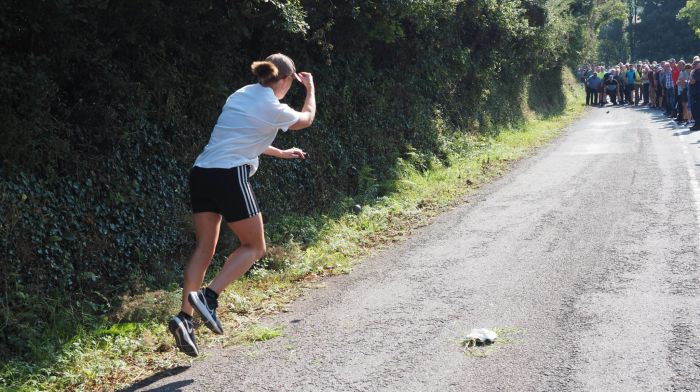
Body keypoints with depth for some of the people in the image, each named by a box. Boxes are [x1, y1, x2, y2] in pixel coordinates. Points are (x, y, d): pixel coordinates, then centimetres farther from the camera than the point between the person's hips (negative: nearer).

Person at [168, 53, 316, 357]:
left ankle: (185, 316, -1)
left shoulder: (241, 95, 17)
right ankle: (209, 296, -9)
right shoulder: (273, 109, -4)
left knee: (204, 248, 9)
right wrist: (310, 88, 32)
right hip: (230, 177, -7)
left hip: (201, 173, 7)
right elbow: (307, 118, 17)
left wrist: (280, 153, 41)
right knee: (254, 247, 8)